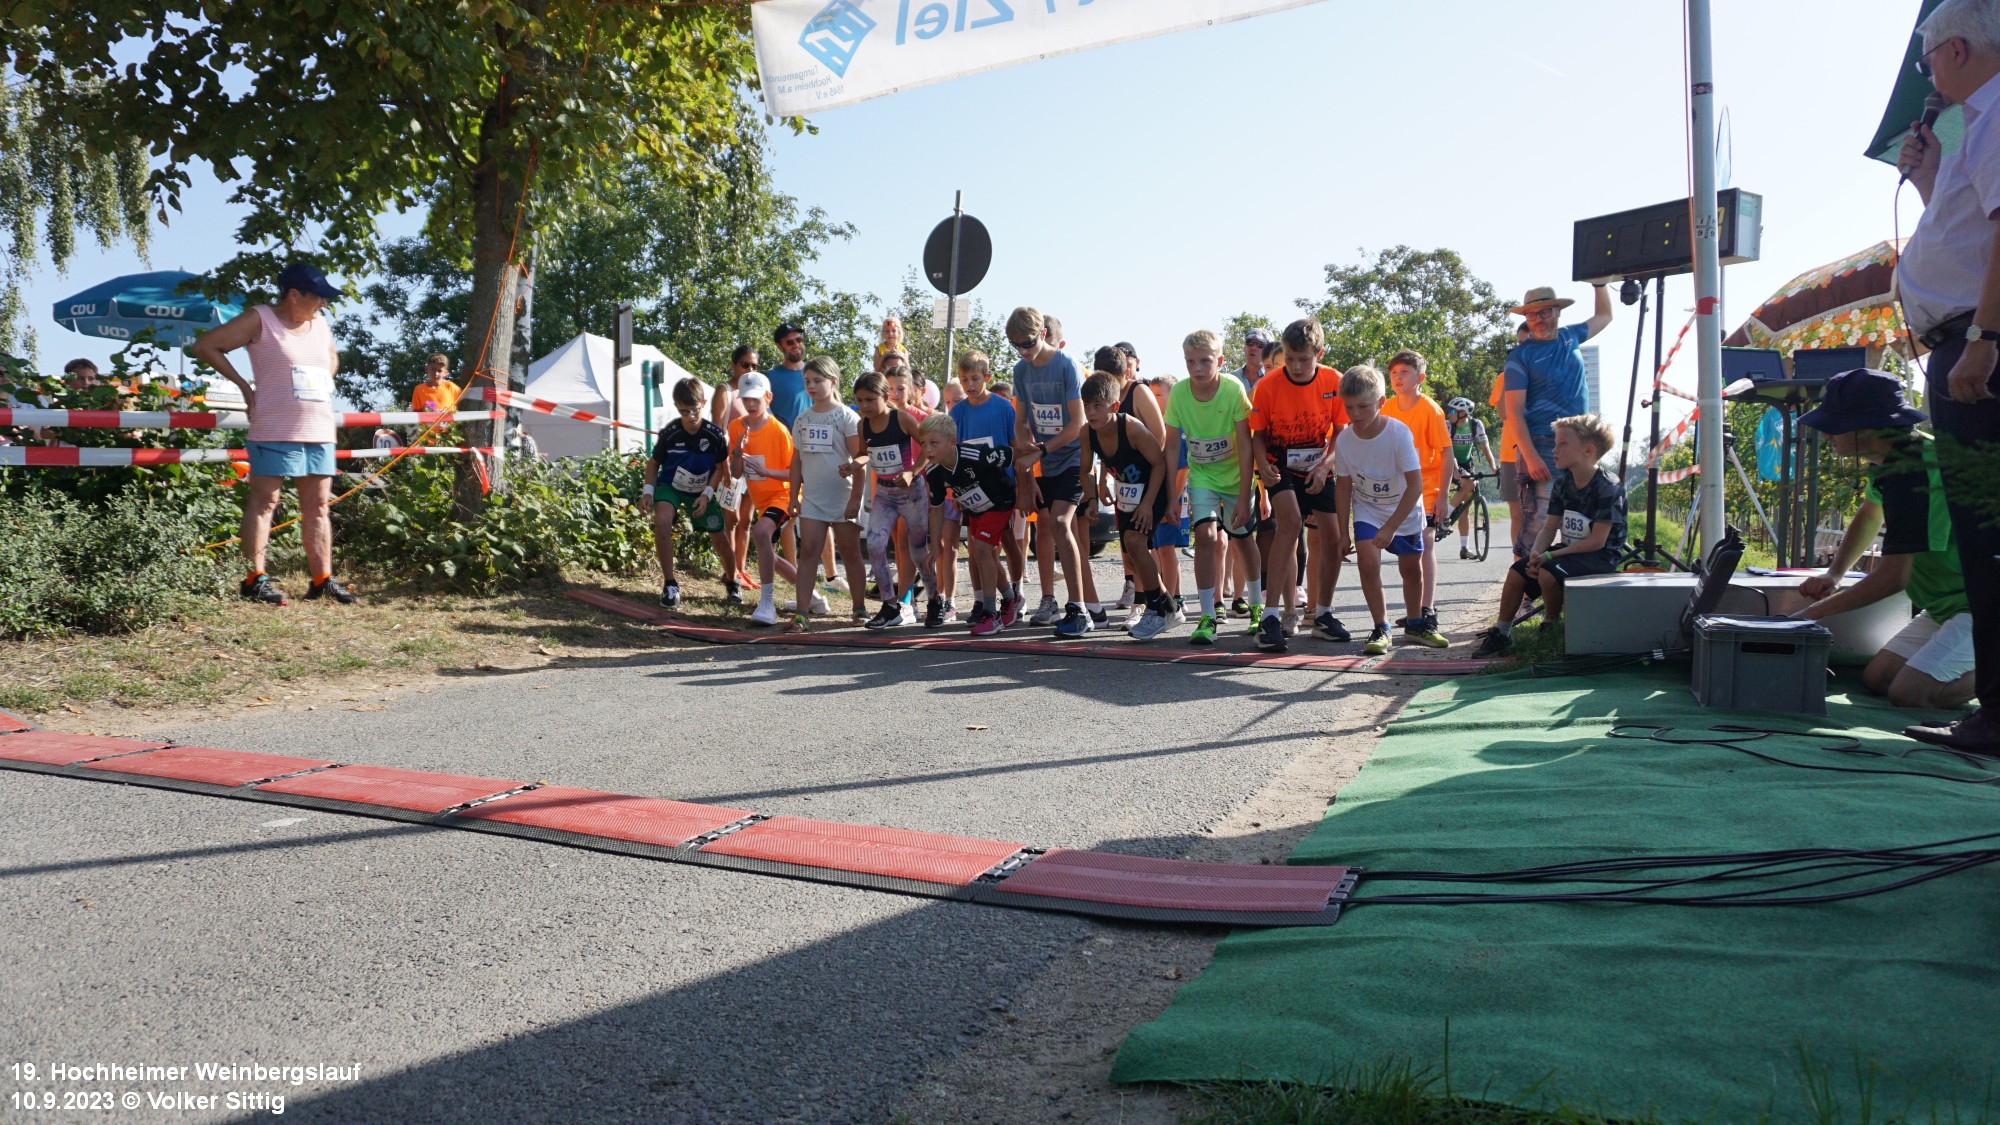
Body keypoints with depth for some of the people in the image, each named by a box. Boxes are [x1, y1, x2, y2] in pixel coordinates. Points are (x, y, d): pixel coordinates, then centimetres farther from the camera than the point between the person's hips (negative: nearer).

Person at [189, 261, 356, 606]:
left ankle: (323, 579, 9)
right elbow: (204, 345, -4)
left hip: (319, 431, 7)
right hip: (275, 431, -6)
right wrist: (243, 385, -6)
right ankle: (255, 578, -4)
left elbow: (332, 357, 34)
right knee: (264, 501, -5)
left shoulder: (320, 323, 15)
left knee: (317, 506, 6)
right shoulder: (259, 320, -4)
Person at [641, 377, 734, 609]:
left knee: (719, 536, 5)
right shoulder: (669, 433, -20)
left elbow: (720, 467, -5)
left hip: (702, 491, 1)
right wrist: (648, 490, -16)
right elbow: (654, 462, -3)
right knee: (662, 522, -31)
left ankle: (730, 580, 38)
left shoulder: (715, 434, -20)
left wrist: (707, 494, -17)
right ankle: (670, 584, -19)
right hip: (670, 486, -1)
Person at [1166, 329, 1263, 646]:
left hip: (1236, 475, -1)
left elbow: (1245, 446, -20)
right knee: (1206, 534, -17)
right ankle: (1207, 617, -13)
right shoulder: (1178, 392, -16)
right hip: (1202, 474, 1)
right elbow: (1171, 446, -9)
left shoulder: (1234, 389, -23)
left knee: (1241, 539, 10)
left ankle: (1258, 604, 34)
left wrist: (1244, 497, -22)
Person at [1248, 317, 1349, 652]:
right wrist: (1263, 465, -26)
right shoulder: (1267, 386, -17)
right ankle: (1269, 617, -28)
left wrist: (1324, 467, -22)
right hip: (1281, 468, -3)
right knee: (1291, 522, -27)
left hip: (1319, 469, 3)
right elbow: (1258, 434, -7)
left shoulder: (1334, 382, -13)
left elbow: (1341, 433, -6)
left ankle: (1323, 615, 21)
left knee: (1332, 539, -1)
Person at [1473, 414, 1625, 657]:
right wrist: (1535, 553, -18)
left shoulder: (1609, 488, -19)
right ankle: (1501, 635, 2)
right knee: (1516, 571, -9)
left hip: (1601, 557, -7)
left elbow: (1596, 541, -22)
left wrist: (1549, 556, -24)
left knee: (1548, 573, -31)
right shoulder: (1561, 484, 4)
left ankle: (1552, 626, -5)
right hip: (1569, 551, 7)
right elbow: (1549, 528, 4)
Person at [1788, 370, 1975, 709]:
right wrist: (1833, 575, 17)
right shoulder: (1891, 460, 7)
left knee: (1908, 694, -23)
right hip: (1948, 605, 10)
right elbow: (1870, 515, 28)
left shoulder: (1909, 475, -26)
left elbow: (1893, 577, -25)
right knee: (1876, 678, 3)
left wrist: (1811, 614, -18)